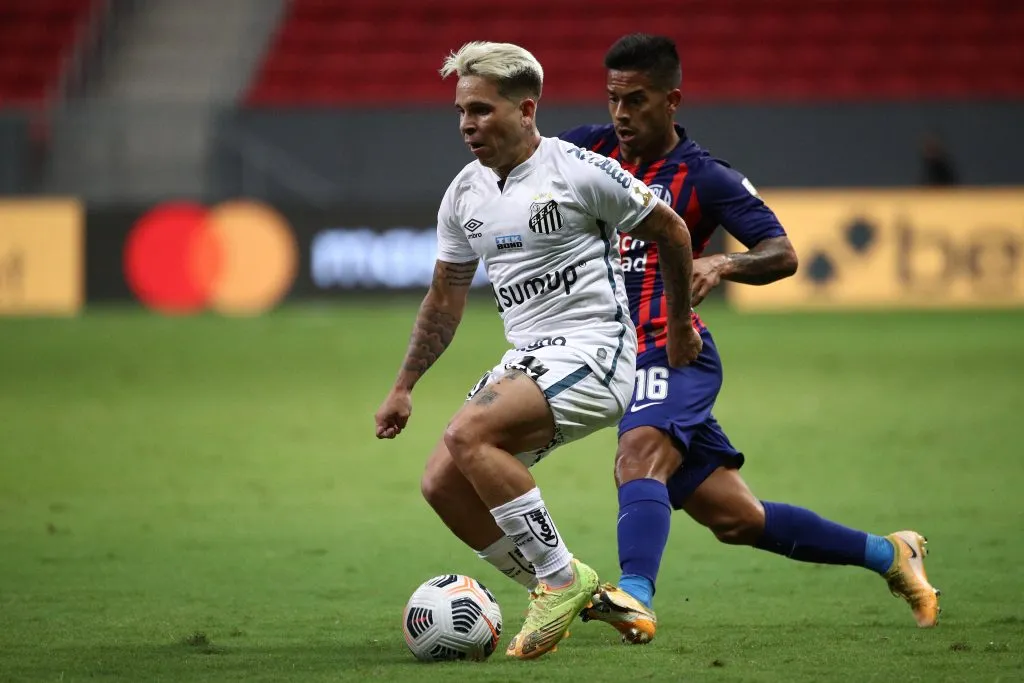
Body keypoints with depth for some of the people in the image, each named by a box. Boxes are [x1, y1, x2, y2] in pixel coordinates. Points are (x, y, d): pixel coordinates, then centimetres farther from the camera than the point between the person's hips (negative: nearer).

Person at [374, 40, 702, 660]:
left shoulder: (578, 172, -10)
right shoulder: (465, 194, 10)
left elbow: (671, 231, 1)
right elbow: (446, 296, 22)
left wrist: (680, 324, 11)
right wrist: (403, 388, 20)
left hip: (594, 352, -8)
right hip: (526, 359, 8)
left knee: (469, 435, -28)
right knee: (442, 485, -6)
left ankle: (561, 578, -16)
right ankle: (559, 589, 9)